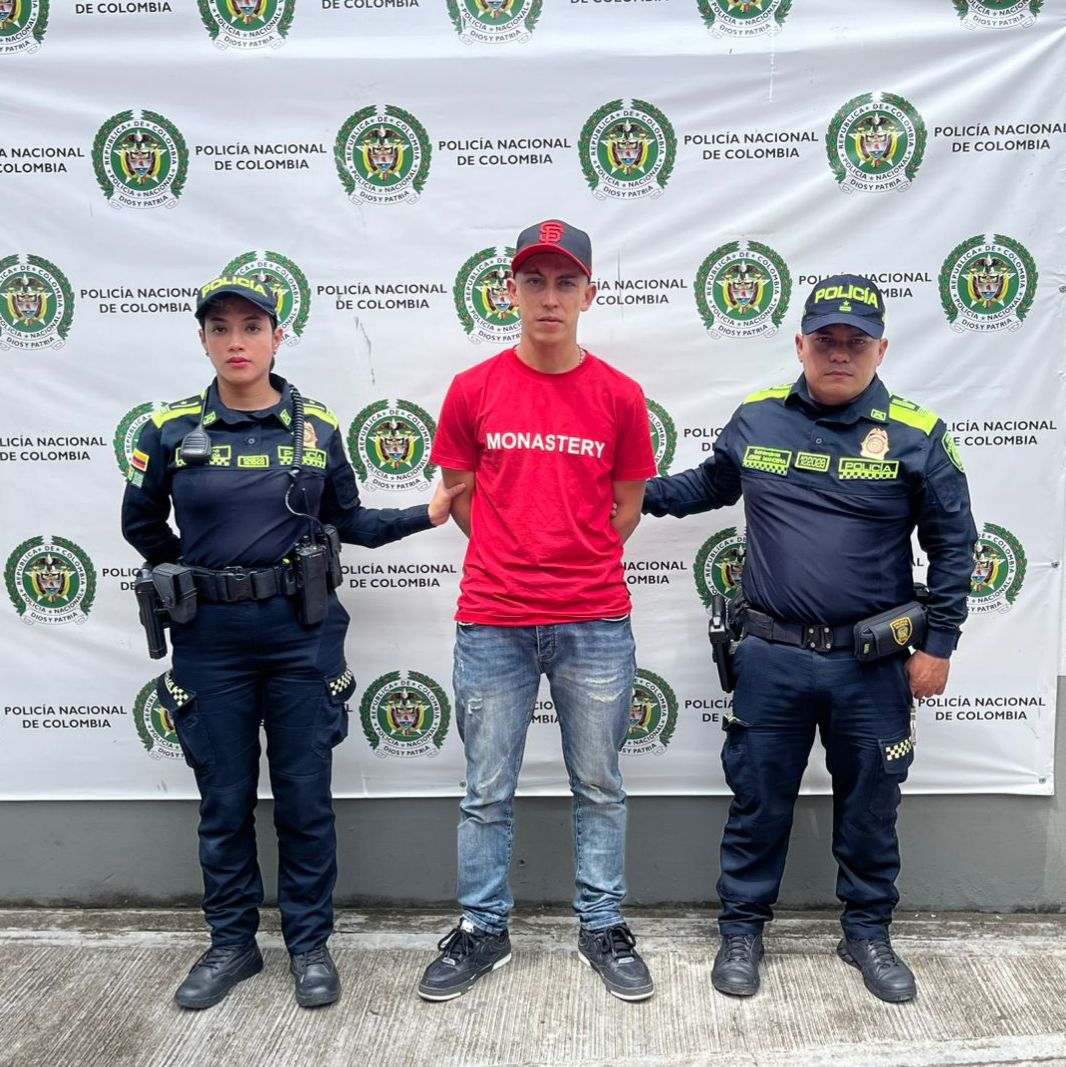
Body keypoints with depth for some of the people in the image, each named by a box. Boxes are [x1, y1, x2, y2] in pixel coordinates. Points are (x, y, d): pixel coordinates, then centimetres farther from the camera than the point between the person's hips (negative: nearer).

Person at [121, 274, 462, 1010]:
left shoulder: (317, 427, 0)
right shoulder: (172, 429, -2)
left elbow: (348, 520, 9)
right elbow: (142, 524, 12)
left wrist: (427, 514, -1)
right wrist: (198, 577, 9)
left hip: (302, 633, 0)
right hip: (209, 640, 0)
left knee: (305, 798, 8)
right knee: (224, 802, 11)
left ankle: (310, 945, 25)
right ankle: (232, 944, 29)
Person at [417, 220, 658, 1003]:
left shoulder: (620, 396, 0)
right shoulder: (474, 390, 0)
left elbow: (627, 504, 9)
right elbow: (460, 495, 9)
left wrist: (578, 566, 7)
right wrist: (516, 561, 9)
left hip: (596, 624, 0)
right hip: (491, 623, 0)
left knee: (600, 786, 13)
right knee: (487, 790, 11)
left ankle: (603, 927, 30)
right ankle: (483, 930, 29)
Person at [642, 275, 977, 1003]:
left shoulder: (916, 435, -6)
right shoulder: (756, 419, 0)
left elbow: (954, 545, -1)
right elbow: (711, 484, 19)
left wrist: (938, 645, -2)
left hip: (873, 665, 0)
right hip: (772, 657, 1)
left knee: (870, 806, 15)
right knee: (758, 802, 12)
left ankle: (869, 933, 36)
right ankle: (743, 929, 31)